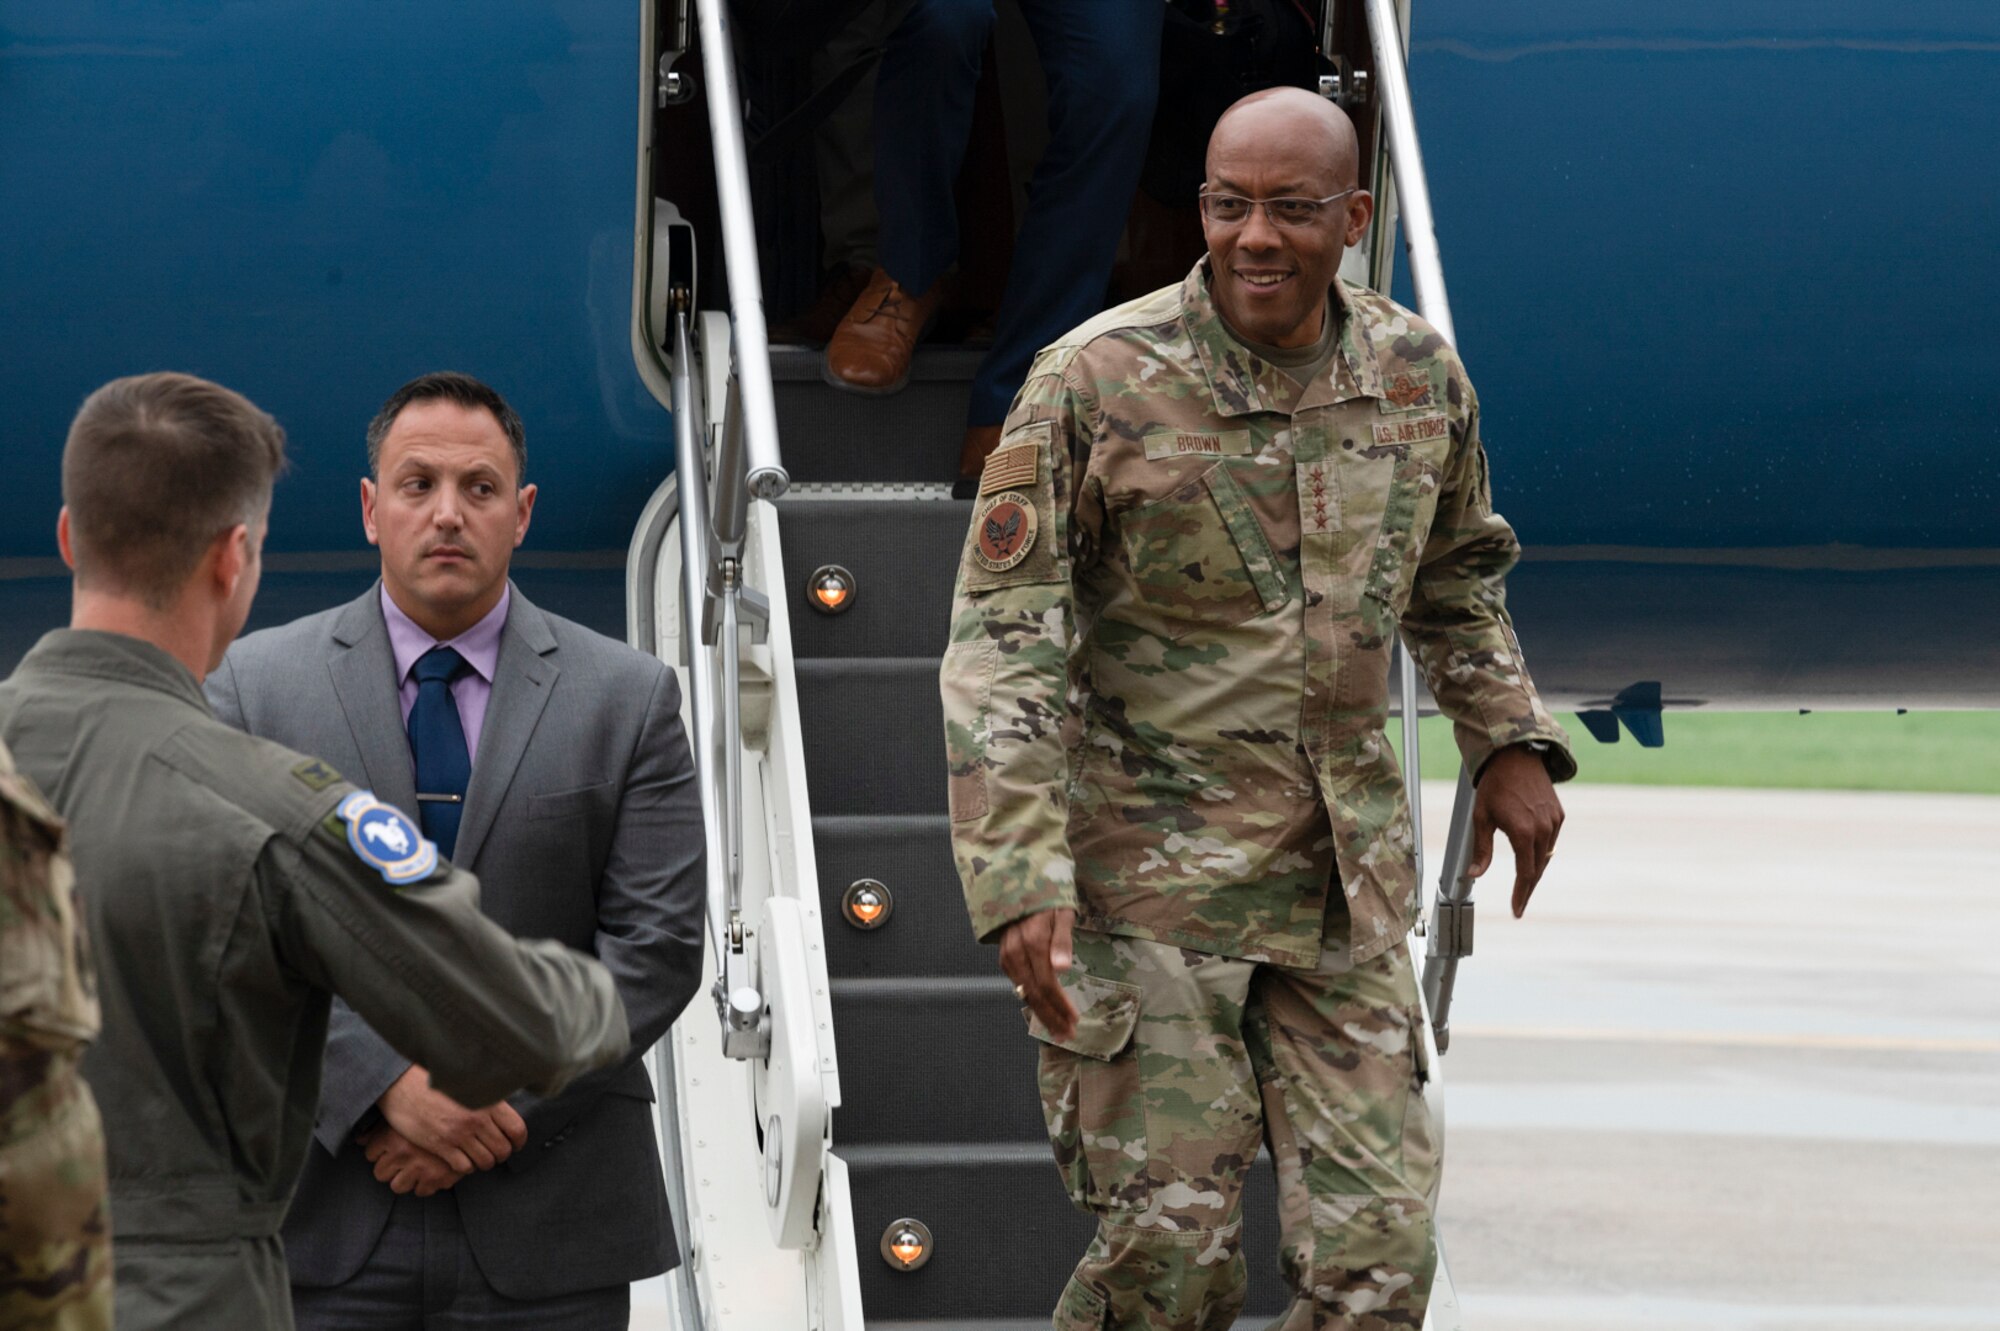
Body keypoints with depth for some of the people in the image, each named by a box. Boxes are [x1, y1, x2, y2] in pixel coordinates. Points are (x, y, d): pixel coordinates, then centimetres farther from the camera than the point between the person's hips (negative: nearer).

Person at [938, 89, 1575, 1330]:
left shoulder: (1421, 376, 4)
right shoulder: (1098, 381, -10)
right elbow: (1000, 640, -11)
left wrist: (1511, 741, 13)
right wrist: (1021, 880, -20)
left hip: (1347, 889, 4)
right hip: (1149, 883, -4)